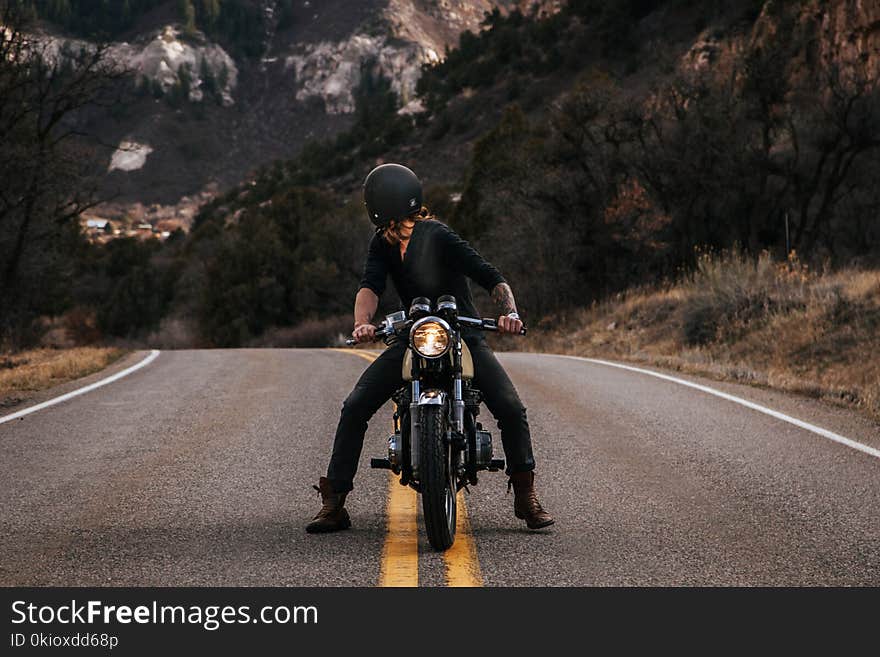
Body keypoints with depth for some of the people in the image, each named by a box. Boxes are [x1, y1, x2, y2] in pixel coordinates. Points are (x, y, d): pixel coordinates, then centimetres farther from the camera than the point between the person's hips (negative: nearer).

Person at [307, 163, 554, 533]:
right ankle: (333, 502, -4)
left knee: (511, 409, -20)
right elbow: (370, 287, -15)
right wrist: (362, 323, -36)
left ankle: (525, 495, -1)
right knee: (354, 408, -10)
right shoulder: (383, 244, -1)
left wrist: (510, 312, -41)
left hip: (463, 336, -4)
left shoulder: (439, 237, -19)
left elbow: (493, 279, -23)